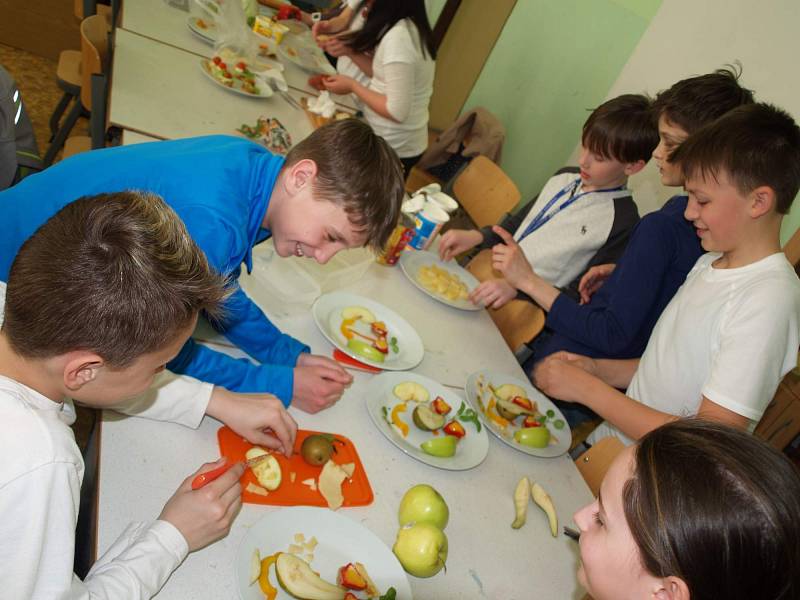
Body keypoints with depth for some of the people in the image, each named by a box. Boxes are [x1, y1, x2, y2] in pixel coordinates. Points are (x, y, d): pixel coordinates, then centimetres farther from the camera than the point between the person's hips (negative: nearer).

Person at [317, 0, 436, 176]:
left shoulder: (398, 37, -26)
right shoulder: (407, 28, 3)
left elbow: (397, 111, -27)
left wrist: (352, 86, -15)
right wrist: (350, 51, 0)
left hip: (394, 147, -8)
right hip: (396, 143, 8)